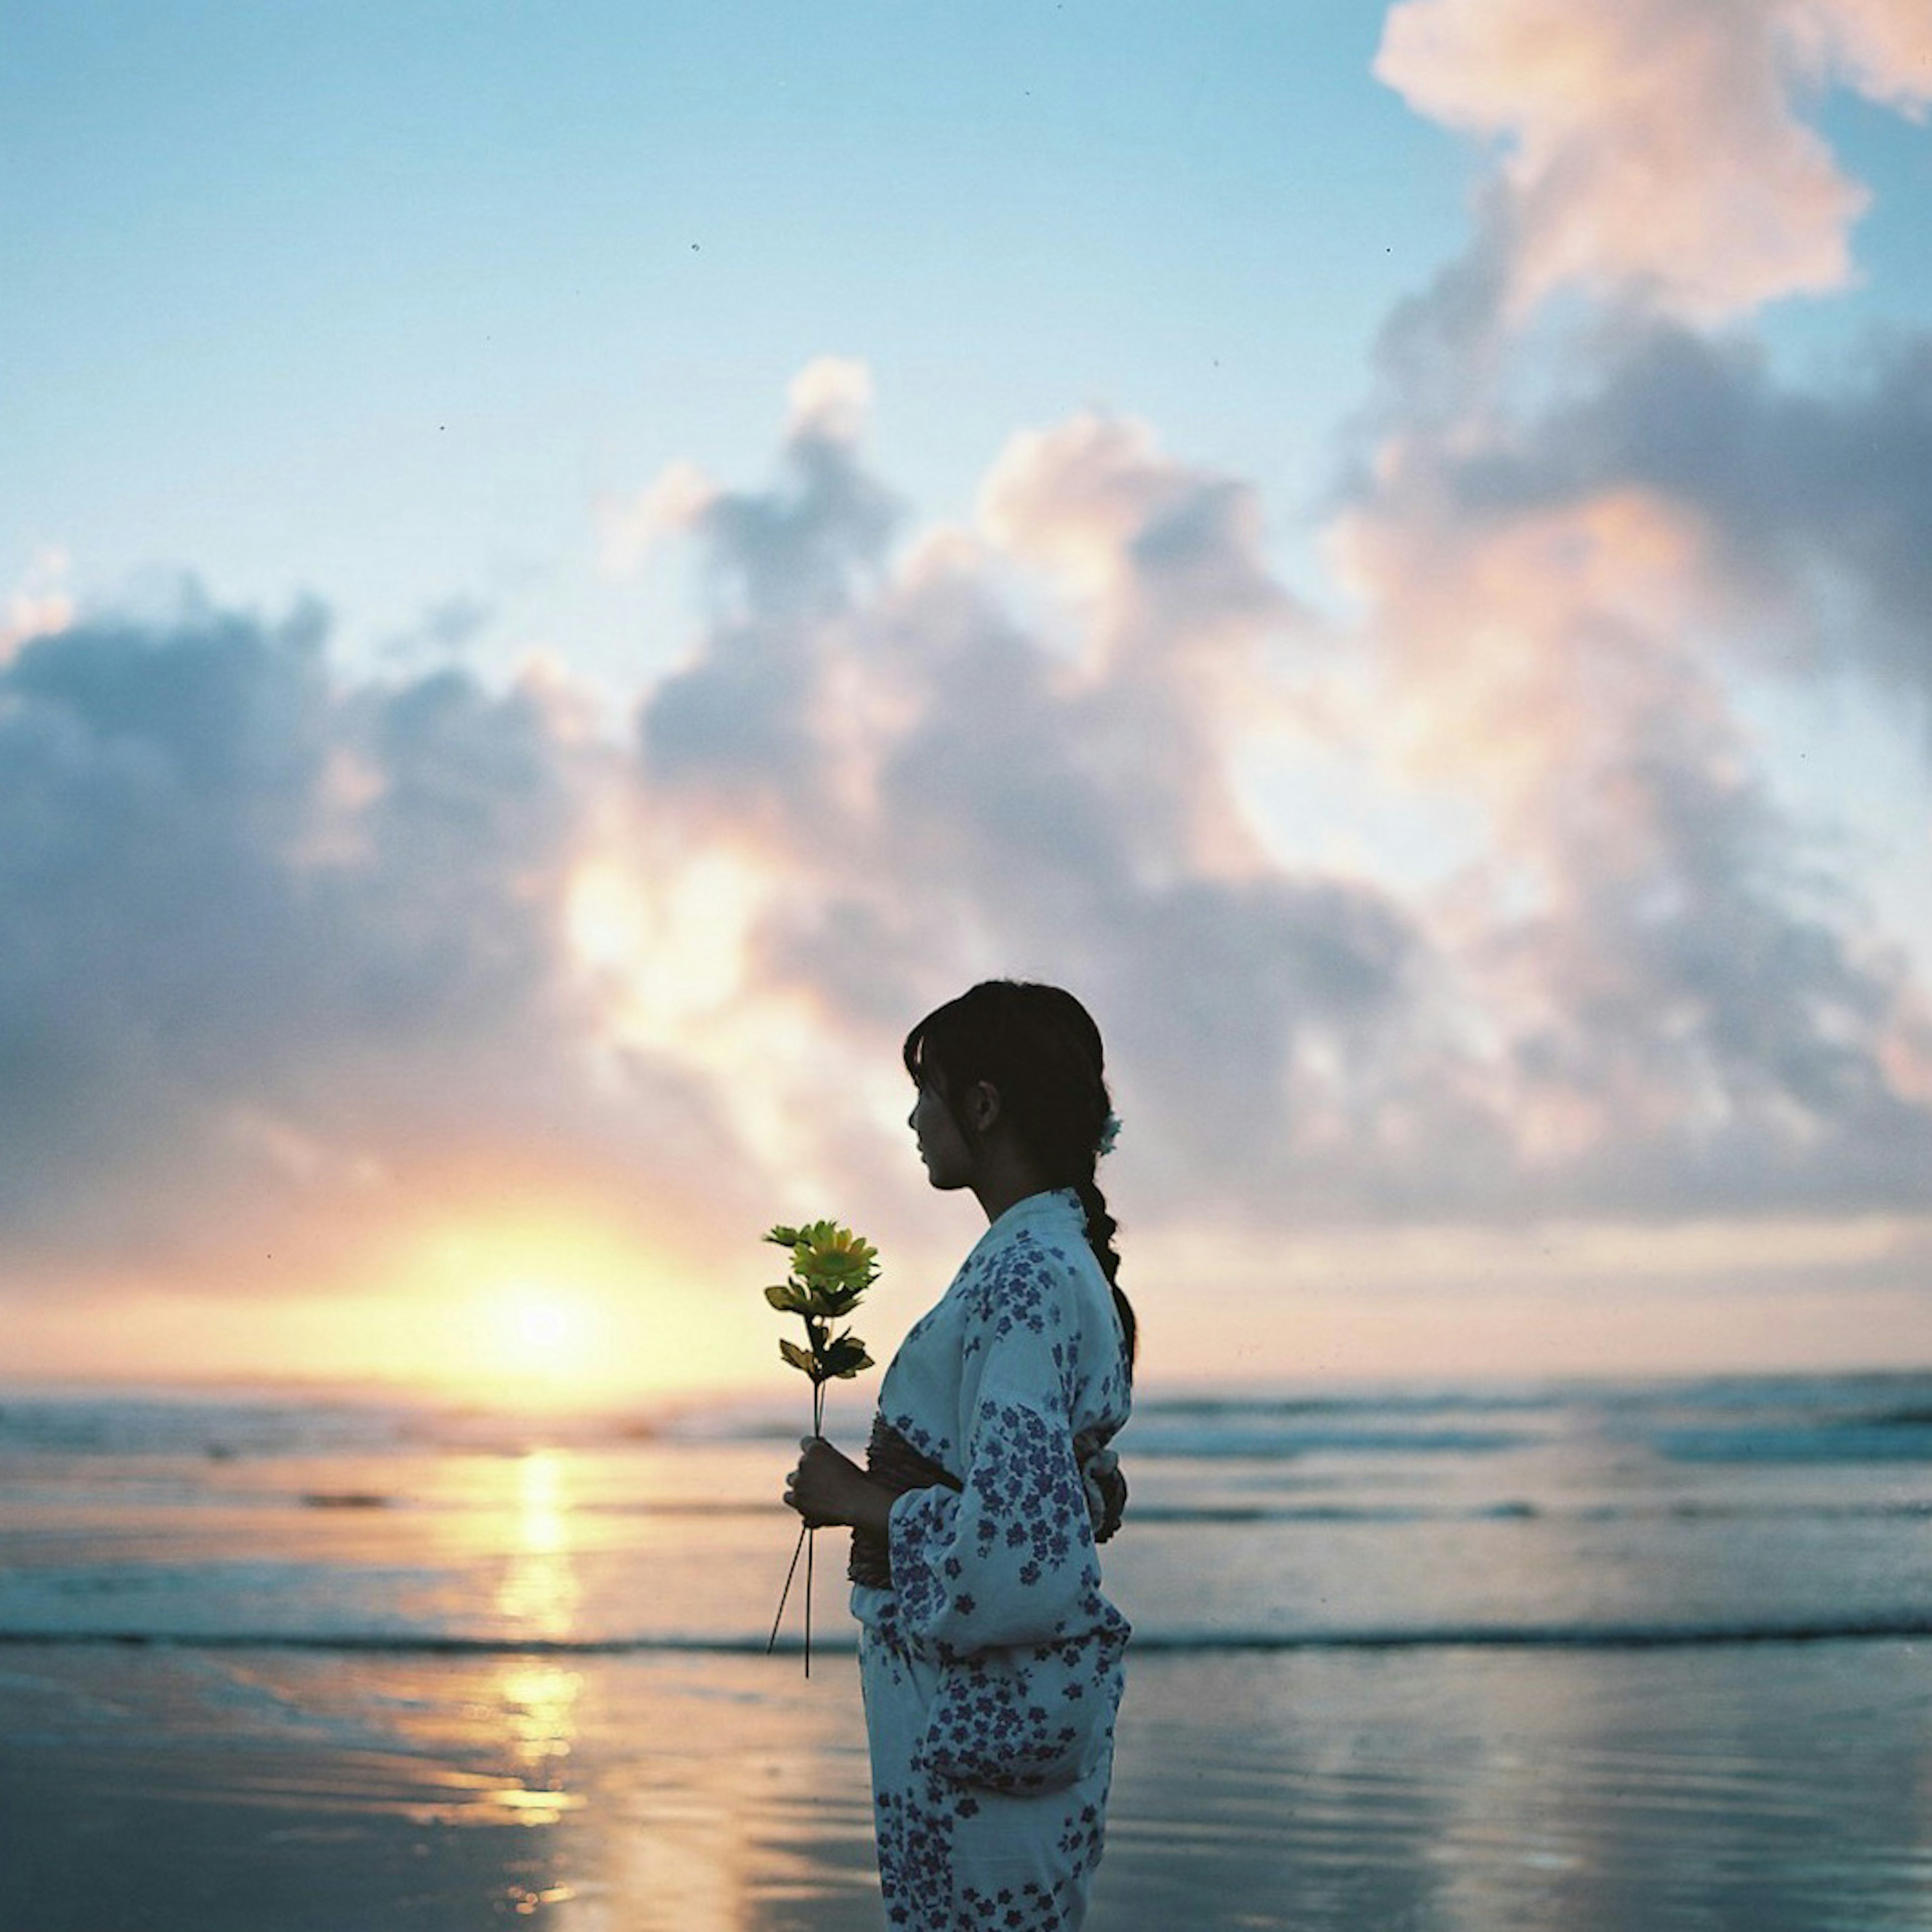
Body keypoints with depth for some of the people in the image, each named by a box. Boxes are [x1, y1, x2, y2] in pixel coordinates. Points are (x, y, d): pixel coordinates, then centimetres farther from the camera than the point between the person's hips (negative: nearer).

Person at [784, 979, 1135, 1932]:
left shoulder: (1025, 1275, -19)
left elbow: (1017, 1542, -27)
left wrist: (858, 1501, -13)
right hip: (989, 1691, 10)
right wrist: (871, 1489, 13)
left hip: (986, 1703, -10)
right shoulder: (1058, 1256, 12)